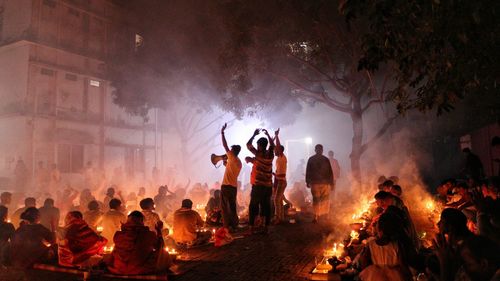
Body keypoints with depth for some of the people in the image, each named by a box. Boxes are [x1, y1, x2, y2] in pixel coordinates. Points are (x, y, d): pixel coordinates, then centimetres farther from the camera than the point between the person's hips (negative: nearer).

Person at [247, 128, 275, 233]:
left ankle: (252, 228, 2)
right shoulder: (270, 154, 3)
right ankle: (266, 228, 12)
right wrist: (267, 134, 29)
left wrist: (254, 134, 9)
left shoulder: (258, 154, -9)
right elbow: (272, 145, 23)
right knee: (266, 207, 9)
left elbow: (248, 144, 1)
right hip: (268, 186, 4)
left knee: (253, 207, 3)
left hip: (258, 185, -4)